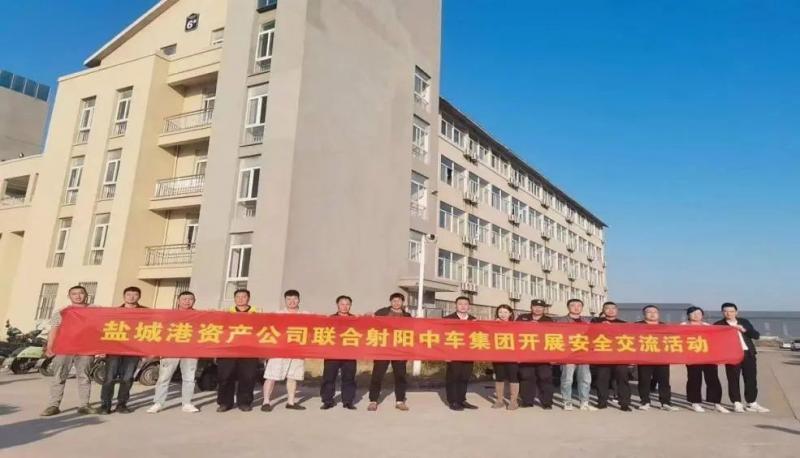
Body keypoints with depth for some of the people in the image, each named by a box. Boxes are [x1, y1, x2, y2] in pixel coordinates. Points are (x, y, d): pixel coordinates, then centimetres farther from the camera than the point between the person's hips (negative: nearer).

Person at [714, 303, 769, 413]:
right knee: (733, 380, -2)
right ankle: (737, 404, 7)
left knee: (751, 380, 7)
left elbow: (756, 335, 5)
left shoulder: (744, 322, 12)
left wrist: (744, 330, -9)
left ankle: (752, 404, 17)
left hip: (748, 353, 4)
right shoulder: (719, 325, -1)